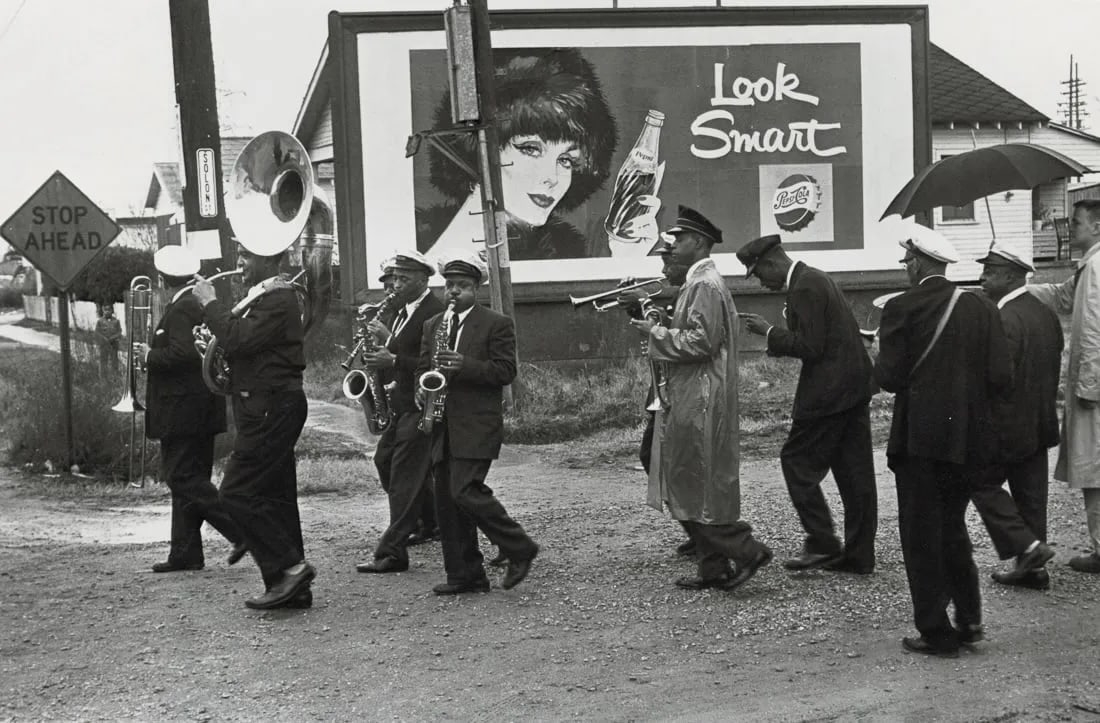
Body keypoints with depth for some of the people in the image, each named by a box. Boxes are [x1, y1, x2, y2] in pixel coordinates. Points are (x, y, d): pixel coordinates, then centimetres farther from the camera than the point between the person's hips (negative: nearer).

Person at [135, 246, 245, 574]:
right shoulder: (204, 305, 14)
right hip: (202, 409, 10)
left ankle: (241, 530, -11)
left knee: (183, 478, -7)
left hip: (182, 410, -10)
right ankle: (185, 553, 15)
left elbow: (181, 354, -26)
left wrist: (149, 356, -11)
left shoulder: (180, 310, -15)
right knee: (190, 478, 11)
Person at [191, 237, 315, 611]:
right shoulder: (263, 296, 17)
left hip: (269, 410, -10)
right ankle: (292, 587, 16)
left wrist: (211, 303, -15)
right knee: (275, 496, 11)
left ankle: (289, 566, -6)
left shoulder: (278, 299, -15)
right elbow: (242, 340, 18)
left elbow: (238, 340, -25)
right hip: (268, 409, 10)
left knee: (237, 493, -10)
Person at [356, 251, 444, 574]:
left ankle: (392, 553, -7)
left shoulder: (434, 312, -16)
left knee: (404, 477, -9)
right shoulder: (405, 310, 15)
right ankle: (430, 524, 33)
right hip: (403, 403, 10)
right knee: (386, 461, 18)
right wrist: (387, 339, 2)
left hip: (421, 405, -10)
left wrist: (393, 361, -25)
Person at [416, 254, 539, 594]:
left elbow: (506, 370, -8)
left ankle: (519, 549, 0)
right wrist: (422, 391, -2)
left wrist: (465, 365, -20)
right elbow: (422, 368, 20)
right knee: (446, 501, 5)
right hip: (441, 425, 6)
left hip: (477, 425, -6)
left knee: (466, 492, -17)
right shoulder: (432, 325, 17)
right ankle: (464, 575, 13)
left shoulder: (497, 324, -1)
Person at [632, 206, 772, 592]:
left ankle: (746, 550, 3)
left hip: (699, 403, -10)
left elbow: (700, 342, -23)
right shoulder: (697, 282, 17)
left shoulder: (705, 285, -15)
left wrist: (657, 332, -14)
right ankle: (714, 567, 18)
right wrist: (659, 329, 12)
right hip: (690, 399, 10)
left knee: (696, 485, -5)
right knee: (696, 484, 13)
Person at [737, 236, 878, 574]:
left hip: (829, 391, -10)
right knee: (854, 471, 10)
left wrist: (770, 331, -10)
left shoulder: (805, 287, -15)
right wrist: (776, 337, 14)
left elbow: (810, 347, -20)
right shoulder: (816, 278, 17)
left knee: (797, 462, -1)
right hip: (854, 386, 10)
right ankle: (859, 555, 15)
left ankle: (822, 544, 2)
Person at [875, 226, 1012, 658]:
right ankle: (969, 619, 23)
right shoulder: (981, 308, 1)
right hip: (969, 438, 5)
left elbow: (889, 377, -14)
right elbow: (1001, 377, -3)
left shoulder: (902, 309, -10)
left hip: (919, 437, -4)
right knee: (952, 526, 21)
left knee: (921, 535, 6)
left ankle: (937, 634, 10)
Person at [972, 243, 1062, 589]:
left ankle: (1027, 546, -1)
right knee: (1031, 495, 13)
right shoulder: (1046, 314, 9)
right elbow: (1053, 370, 15)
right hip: (1039, 426, 9)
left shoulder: (1005, 320, -21)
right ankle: (1032, 569, 20)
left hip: (1009, 427, -9)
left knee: (982, 483, 5)